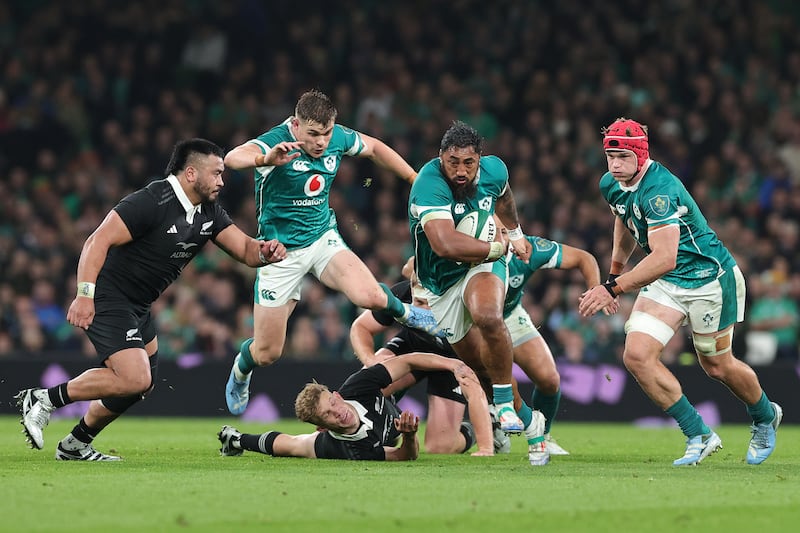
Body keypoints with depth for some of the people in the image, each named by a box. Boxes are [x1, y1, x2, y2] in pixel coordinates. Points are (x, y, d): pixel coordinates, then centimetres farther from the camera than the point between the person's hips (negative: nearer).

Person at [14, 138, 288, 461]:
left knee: (143, 383, 18)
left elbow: (245, 250, 6)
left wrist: (264, 252, -18)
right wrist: (85, 294, -33)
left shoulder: (209, 213, 6)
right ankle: (44, 400, -10)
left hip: (137, 307, 10)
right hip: (107, 300, -10)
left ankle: (76, 445, 30)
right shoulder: (151, 202, -21)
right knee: (135, 380, -22)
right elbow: (98, 242, -25)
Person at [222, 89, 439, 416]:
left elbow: (374, 148, 14)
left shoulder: (338, 138, -8)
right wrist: (266, 159, -66)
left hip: (323, 238, 3)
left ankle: (400, 310, 10)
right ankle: (241, 372, 38)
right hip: (281, 250, -3)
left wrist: (415, 178, 12)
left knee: (369, 296, -27)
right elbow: (233, 158, -46)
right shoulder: (275, 142, -25)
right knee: (267, 352, 1)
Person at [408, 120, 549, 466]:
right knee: (482, 367, 4)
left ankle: (504, 403, -16)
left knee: (487, 317, -33)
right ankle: (528, 420, 27)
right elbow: (446, 245, -40)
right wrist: (496, 247, -26)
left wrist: (515, 234, 35)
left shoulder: (494, 170, -9)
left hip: (483, 267, 1)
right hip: (441, 280, -1)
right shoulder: (430, 185, -28)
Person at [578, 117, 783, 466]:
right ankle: (699, 436, -4)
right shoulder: (611, 185, -3)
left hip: (708, 277, -7)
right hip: (665, 284, 7)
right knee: (637, 355, -13)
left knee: (717, 366, 9)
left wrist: (613, 289, -38)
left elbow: (664, 259, -37)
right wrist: (614, 273, 30)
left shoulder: (659, 191, -29)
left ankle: (765, 417, 41)